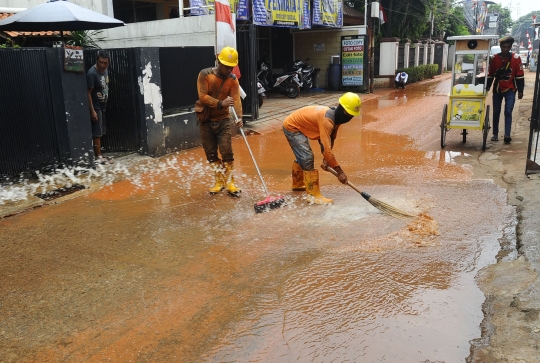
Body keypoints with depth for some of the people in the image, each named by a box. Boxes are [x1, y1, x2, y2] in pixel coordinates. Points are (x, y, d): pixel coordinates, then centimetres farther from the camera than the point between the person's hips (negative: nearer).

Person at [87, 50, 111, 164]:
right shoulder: (92, 73, -20)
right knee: (97, 133, -5)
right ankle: (98, 157, 1)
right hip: (95, 107, -8)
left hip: (103, 106, 8)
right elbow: (88, 93, -19)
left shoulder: (105, 70, 6)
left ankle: (98, 155, 19)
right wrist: (92, 110, -21)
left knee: (100, 132, 11)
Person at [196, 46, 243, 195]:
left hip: (223, 119, 0)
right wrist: (221, 103, -34)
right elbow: (203, 97, -20)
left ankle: (230, 182, 3)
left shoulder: (233, 79, -5)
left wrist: (239, 117, -35)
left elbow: (236, 99, -18)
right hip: (206, 120, 0)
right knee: (211, 154, 6)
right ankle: (219, 181, 20)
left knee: (227, 152, -8)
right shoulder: (205, 74, -11)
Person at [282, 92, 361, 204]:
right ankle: (313, 195, -14)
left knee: (302, 157, 25)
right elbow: (326, 147, -38)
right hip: (292, 127, -10)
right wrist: (339, 171, -34)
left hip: (298, 126, 10)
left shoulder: (336, 116, -5)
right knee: (307, 158, -18)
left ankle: (298, 184, 47)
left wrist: (326, 159, -7)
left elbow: (330, 140, 5)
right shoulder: (327, 119, -35)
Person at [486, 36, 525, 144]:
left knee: (508, 112, -11)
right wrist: (487, 87, 4)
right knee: (496, 112, 9)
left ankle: (507, 135, -14)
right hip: (497, 90, 2)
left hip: (510, 90, -2)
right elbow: (490, 74, 7)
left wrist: (520, 91, -4)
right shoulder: (494, 58, -2)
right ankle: (495, 134, 21)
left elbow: (520, 75, -4)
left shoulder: (516, 58, -7)